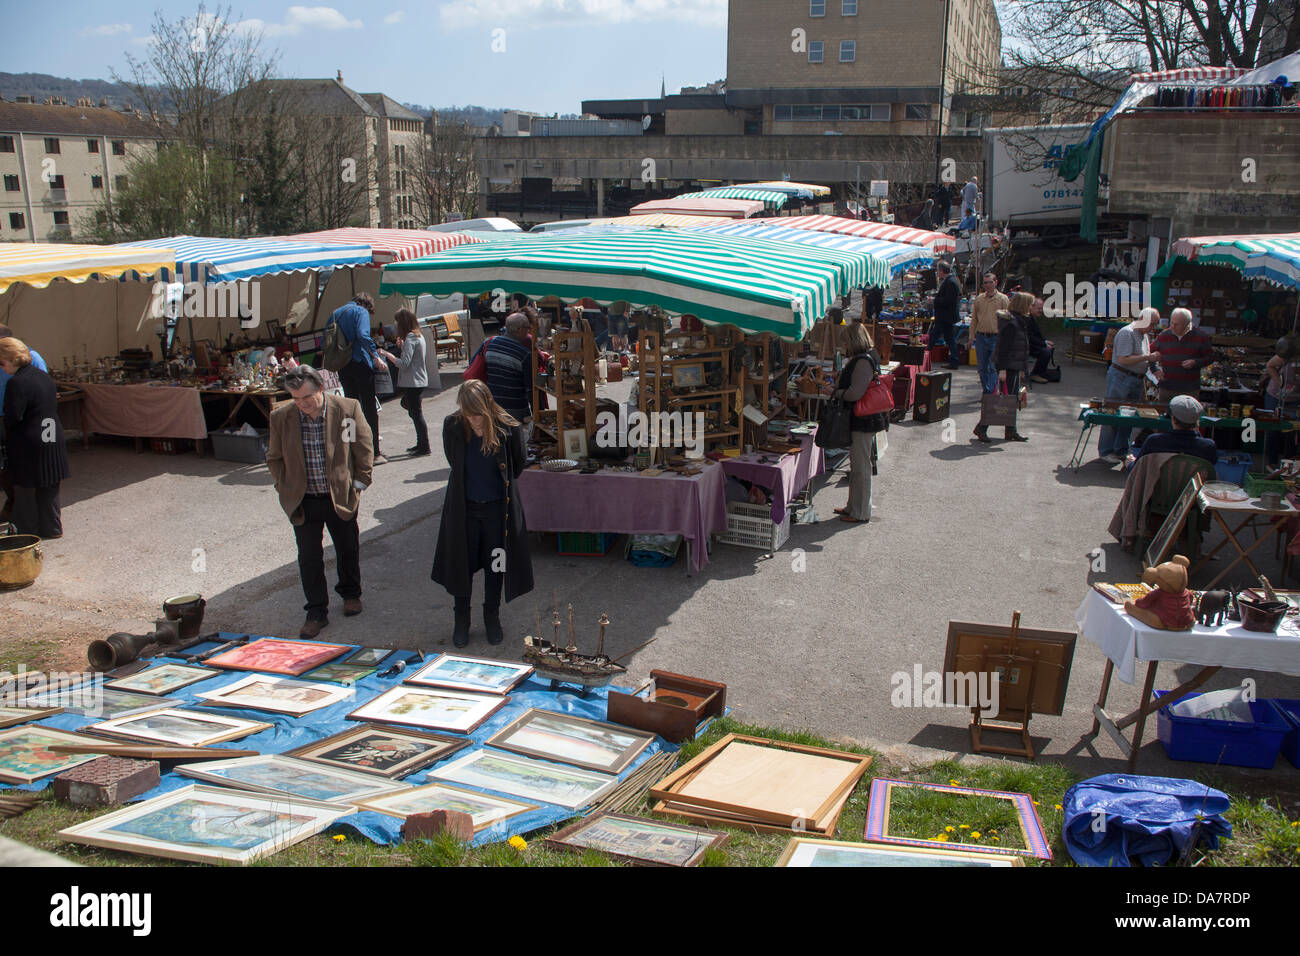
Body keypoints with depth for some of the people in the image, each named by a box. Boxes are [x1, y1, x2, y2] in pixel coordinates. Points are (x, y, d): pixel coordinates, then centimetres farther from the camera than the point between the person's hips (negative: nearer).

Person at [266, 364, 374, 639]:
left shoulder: (348, 409, -14)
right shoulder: (280, 417, -10)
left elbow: (364, 450, -2)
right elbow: (274, 458, 6)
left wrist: (358, 483, -3)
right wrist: (285, 489, 1)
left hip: (340, 497, 0)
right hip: (303, 501, 0)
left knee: (347, 549, 18)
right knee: (309, 557, 4)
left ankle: (350, 593, 42)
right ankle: (316, 612, 18)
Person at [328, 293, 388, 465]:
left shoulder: (335, 313, 17)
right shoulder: (361, 311, -2)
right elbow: (363, 336, -20)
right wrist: (376, 357, -18)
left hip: (342, 367, 6)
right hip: (360, 365, -6)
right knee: (370, 409, -1)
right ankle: (374, 454, -3)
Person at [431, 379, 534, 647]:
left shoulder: (508, 428, -17)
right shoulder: (453, 426, -13)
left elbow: (516, 466, 2)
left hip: (497, 506, -1)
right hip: (464, 506, 1)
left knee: (495, 565, 12)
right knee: (462, 564, 9)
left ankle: (492, 618, 31)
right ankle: (461, 621, 26)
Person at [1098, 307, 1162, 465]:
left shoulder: (1143, 335, 15)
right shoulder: (1127, 333, -15)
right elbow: (1123, 359, -23)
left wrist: (1152, 361, 11)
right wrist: (1147, 357, -21)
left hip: (1136, 380, 9)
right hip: (1120, 379, -9)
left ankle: (1121, 450, 19)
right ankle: (1105, 451, 2)